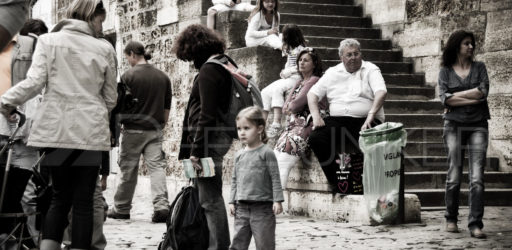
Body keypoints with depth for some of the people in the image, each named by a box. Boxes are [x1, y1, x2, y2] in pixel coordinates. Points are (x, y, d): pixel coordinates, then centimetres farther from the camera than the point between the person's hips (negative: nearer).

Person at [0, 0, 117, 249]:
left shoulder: (48, 41, 3)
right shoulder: (104, 48, 4)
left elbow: (34, 82, -8)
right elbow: (110, 97, 11)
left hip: (55, 130, 1)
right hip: (90, 132, -1)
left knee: (60, 197, 12)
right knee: (83, 201, 4)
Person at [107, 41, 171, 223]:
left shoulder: (129, 76, -8)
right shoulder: (163, 77, 7)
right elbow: (167, 107, 12)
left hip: (133, 129, -3)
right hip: (155, 129, 3)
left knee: (128, 170, 6)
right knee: (157, 167, 0)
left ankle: (121, 208, 17)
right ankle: (161, 206, -14)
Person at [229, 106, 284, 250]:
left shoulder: (266, 152, -6)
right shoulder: (239, 155, 11)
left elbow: (275, 178, -8)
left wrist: (277, 201, -13)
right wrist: (232, 201, 11)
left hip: (262, 207, -5)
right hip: (242, 207, 5)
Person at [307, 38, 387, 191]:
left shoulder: (370, 70, 8)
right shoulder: (332, 73, 19)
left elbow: (381, 92, -8)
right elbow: (313, 93, 16)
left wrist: (371, 116, -24)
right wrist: (316, 116, -2)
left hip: (363, 121, -3)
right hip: (337, 120, 3)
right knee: (315, 138, -24)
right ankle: (335, 182, -13)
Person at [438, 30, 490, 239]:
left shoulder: (479, 67, 10)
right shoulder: (446, 71, 7)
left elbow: (483, 90, -6)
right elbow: (444, 98, -7)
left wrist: (456, 96, -5)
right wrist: (472, 99, -10)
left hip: (478, 126, 1)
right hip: (455, 125, -1)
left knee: (477, 177, -8)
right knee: (454, 176, 1)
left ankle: (475, 224, -9)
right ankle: (451, 219, 16)